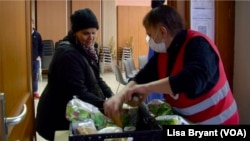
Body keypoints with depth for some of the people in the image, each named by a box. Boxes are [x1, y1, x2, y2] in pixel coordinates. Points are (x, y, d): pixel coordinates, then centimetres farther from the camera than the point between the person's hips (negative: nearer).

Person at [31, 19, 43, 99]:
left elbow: (41, 46, 8)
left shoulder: (37, 35, 2)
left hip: (36, 59, 2)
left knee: (35, 76, 9)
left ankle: (35, 92, 18)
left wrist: (39, 56, -1)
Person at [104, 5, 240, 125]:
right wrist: (120, 96, -20)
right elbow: (142, 77, -3)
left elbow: (192, 80, -39)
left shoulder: (198, 44, -23)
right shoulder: (162, 52, 0)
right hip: (185, 119, 7)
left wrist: (147, 88, -33)